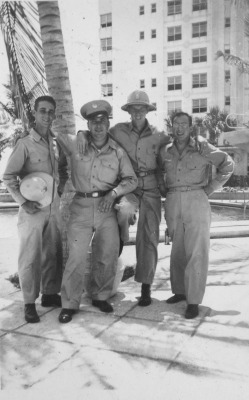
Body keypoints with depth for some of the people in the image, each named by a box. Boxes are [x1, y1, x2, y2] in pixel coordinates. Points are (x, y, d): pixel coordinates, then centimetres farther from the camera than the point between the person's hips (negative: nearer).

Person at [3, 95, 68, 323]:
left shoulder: (56, 145, 8)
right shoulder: (25, 144, -8)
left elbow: (63, 171, 22)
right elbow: (8, 177, -8)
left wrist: (60, 189, 7)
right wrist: (23, 202, -13)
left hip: (54, 207, 5)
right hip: (33, 208, -5)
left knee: (53, 254, 12)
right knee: (30, 257, 0)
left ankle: (50, 294, 28)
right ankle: (30, 303, 11)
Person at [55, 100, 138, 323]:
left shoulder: (118, 152, 3)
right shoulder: (76, 144, 1)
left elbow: (131, 179, 1)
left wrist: (114, 193, -12)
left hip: (106, 206, 2)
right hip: (81, 206, -2)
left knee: (108, 255, 6)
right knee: (77, 256, -7)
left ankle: (100, 297, 27)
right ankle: (70, 304, 8)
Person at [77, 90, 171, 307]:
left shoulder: (158, 136, 2)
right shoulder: (119, 130, 1)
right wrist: (82, 134, -13)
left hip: (151, 191, 1)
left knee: (149, 239, 1)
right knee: (124, 209, -36)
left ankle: (146, 287, 15)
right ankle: (121, 240, 0)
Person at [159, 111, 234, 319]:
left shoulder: (202, 147, -2)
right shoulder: (165, 151, 10)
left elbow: (227, 164, 0)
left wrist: (210, 188, -3)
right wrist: (164, 190, 11)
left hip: (196, 201, -4)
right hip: (173, 203, 4)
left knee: (196, 251, -4)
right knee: (177, 250, 12)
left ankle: (194, 300, 1)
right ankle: (180, 290, 26)